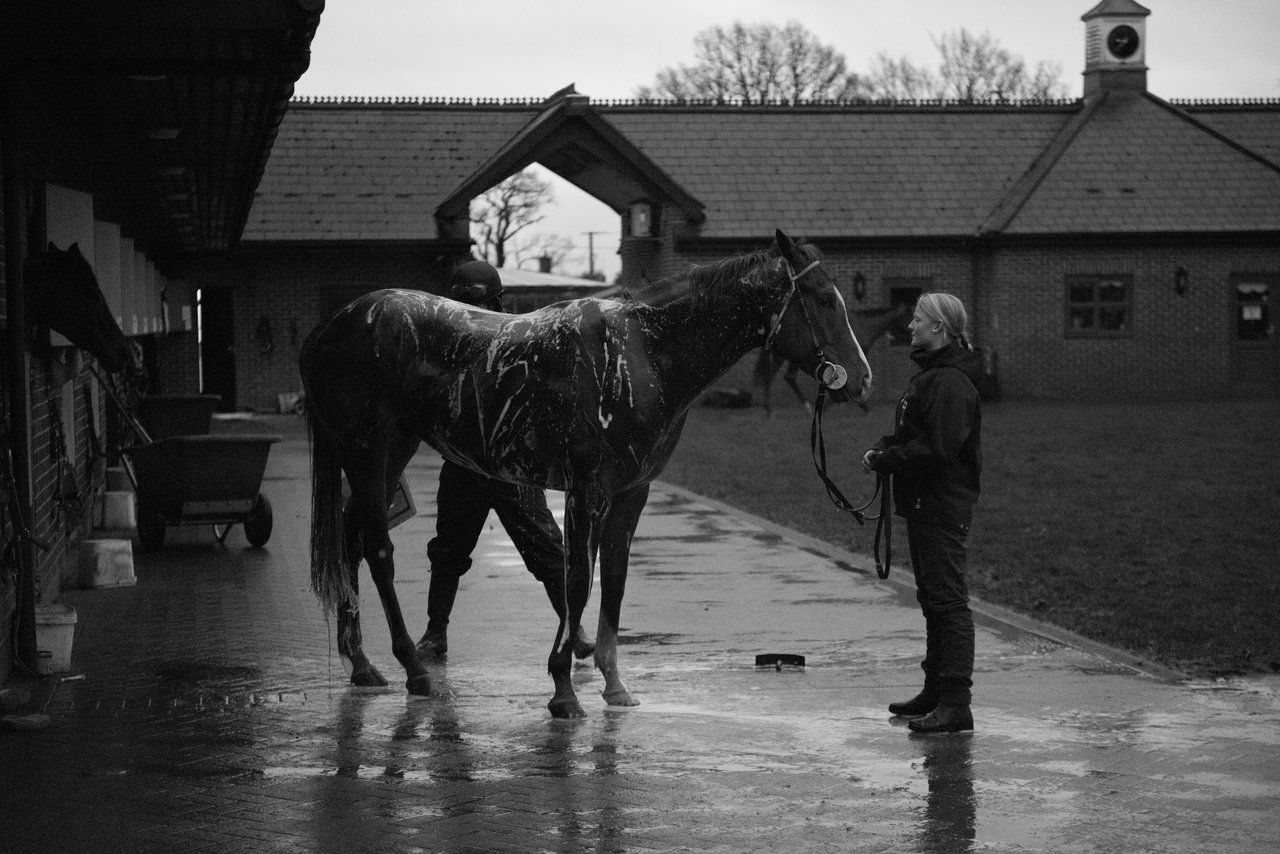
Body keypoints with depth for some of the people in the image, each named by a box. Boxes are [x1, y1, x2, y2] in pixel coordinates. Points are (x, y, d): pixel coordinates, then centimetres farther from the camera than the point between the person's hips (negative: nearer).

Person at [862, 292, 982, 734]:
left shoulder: (950, 383, -18)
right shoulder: (929, 375, 17)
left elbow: (935, 449, -25)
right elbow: (910, 434, 22)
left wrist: (885, 460, -17)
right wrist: (882, 449, 2)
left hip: (942, 507, -11)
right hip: (924, 504, 11)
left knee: (948, 601, -10)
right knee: (932, 599, 18)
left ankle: (956, 703, -10)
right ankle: (936, 690, 28)